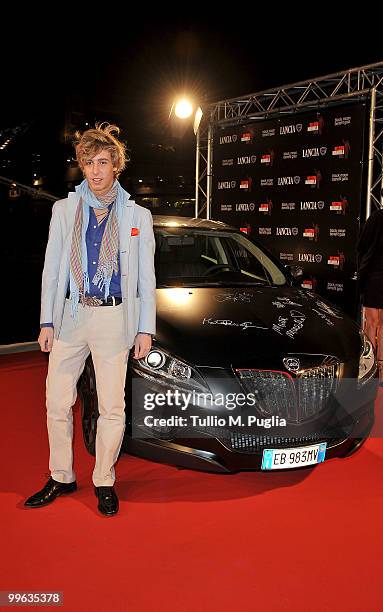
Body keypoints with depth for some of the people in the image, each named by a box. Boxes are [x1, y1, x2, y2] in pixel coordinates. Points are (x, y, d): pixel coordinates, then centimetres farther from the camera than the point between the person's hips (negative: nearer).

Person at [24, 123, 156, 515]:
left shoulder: (138, 216, 6)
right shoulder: (63, 210, 9)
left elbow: (146, 278, 6)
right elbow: (51, 270, 8)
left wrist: (146, 329, 0)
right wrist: (47, 321, 1)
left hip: (114, 318, -2)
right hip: (70, 316, 2)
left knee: (111, 407, 2)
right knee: (57, 403, 7)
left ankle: (104, 483, 20)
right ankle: (61, 478, 25)